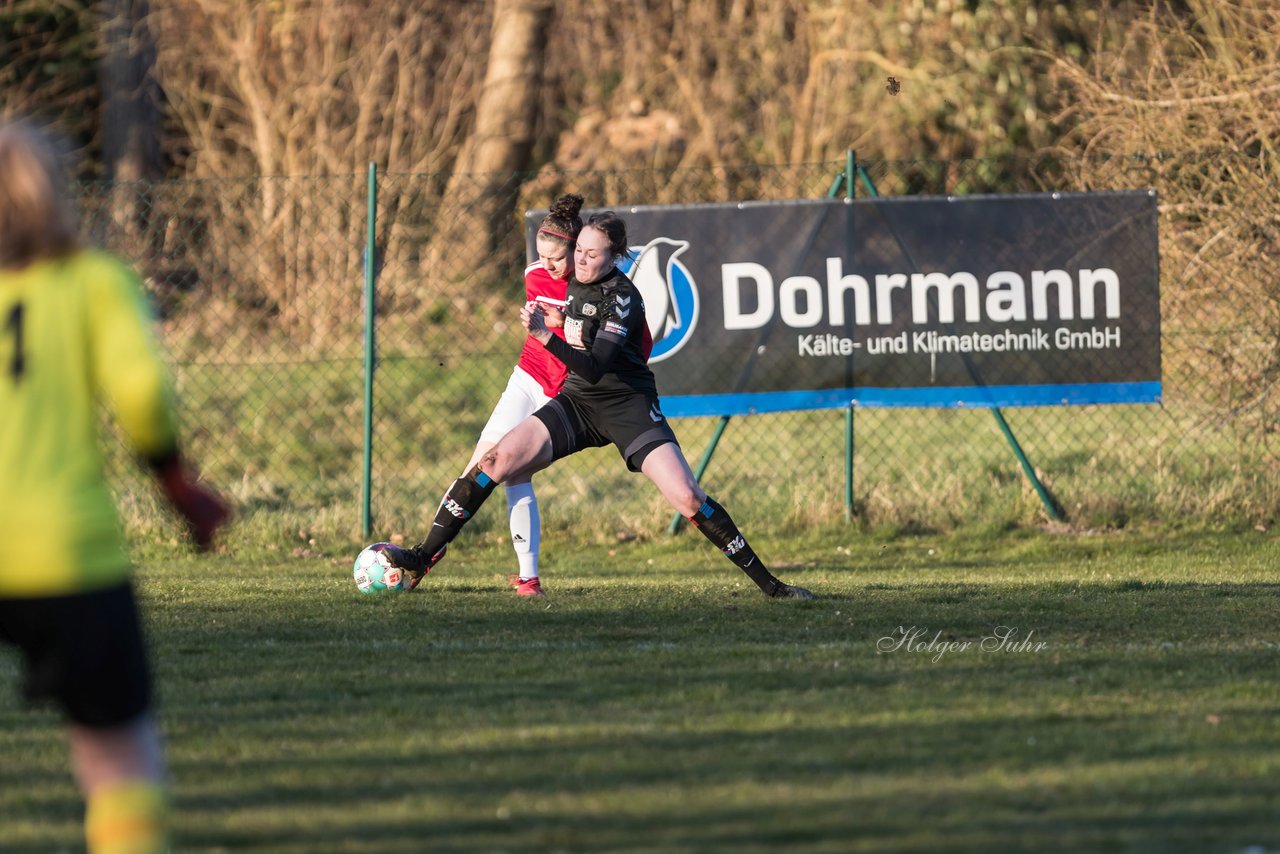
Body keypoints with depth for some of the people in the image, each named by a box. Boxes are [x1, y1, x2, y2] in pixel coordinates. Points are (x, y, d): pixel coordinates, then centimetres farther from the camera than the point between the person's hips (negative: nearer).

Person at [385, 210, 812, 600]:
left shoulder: (622, 298, -19)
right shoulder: (575, 280, 3)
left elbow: (595, 369, -32)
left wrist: (544, 335, -40)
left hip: (628, 406, -6)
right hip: (577, 403, 6)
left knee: (687, 497, -18)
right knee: (494, 461, -12)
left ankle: (767, 582, -7)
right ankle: (425, 556, -8)